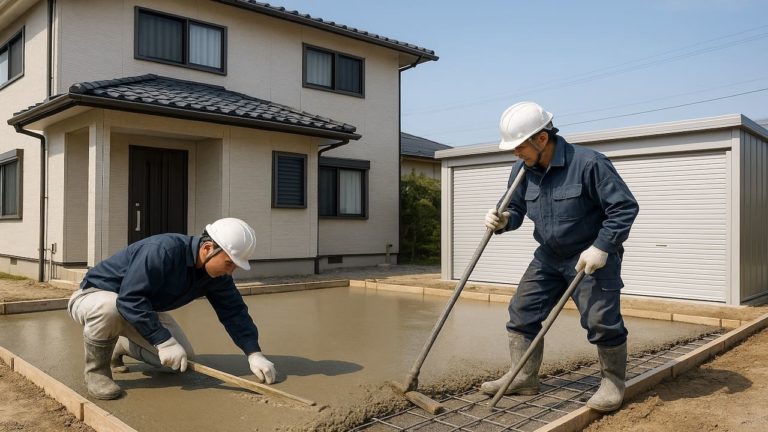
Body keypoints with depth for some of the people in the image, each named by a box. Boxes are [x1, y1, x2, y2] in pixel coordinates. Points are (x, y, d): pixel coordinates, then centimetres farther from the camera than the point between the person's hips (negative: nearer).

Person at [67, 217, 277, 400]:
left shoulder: (216, 274, -13)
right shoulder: (162, 250, -37)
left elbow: (234, 311, -9)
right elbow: (130, 299, -40)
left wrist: (254, 354, -18)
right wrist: (164, 341, -40)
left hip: (143, 307, 7)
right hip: (95, 295, -7)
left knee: (183, 359, -4)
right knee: (109, 308, -43)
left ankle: (121, 346, 20)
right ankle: (96, 370, -13)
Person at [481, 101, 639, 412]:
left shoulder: (589, 163, -23)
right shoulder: (522, 169, -4)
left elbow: (625, 207, -19)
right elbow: (517, 209, 7)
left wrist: (601, 248, -24)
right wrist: (503, 220, -17)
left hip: (592, 257, -6)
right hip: (549, 257, 6)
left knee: (601, 321, -7)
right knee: (521, 312, 3)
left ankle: (613, 383, 16)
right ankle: (524, 377, 15)